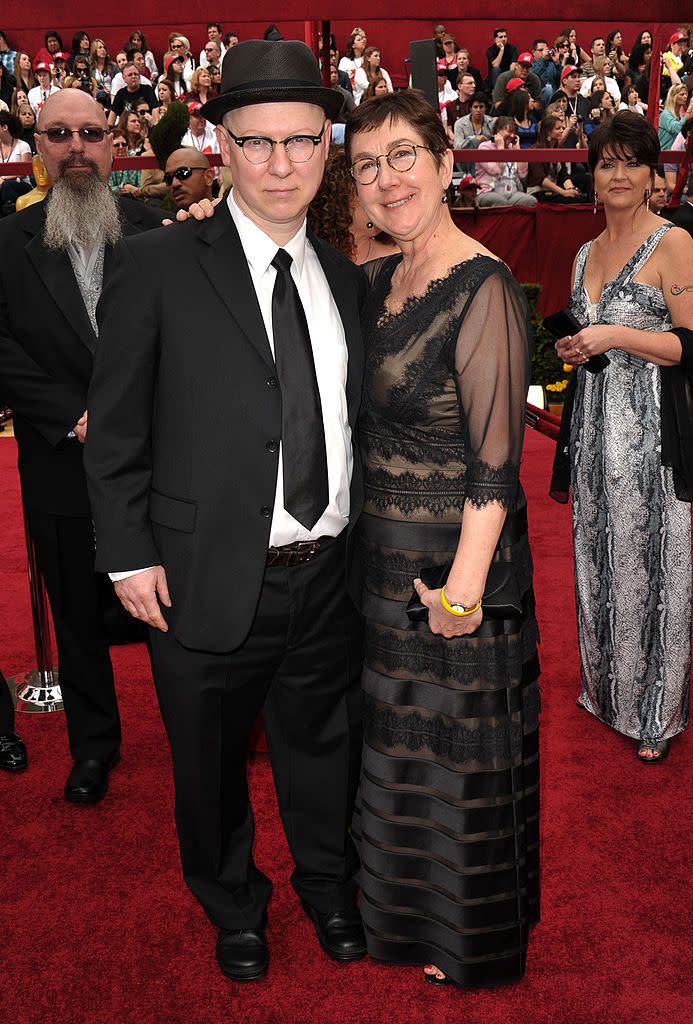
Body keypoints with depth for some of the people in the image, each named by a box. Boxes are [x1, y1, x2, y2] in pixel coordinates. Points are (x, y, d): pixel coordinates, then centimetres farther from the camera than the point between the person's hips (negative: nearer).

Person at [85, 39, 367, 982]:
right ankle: (235, 905, 45)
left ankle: (329, 888, 49)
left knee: (323, 746, 21)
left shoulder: (345, 278, 6)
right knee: (211, 763, 17)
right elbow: (114, 427, -6)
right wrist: (130, 553, -10)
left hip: (329, 575, 4)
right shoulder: (157, 266, -9)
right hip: (208, 582, -3)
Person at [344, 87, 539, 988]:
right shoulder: (380, 280, 5)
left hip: (452, 559, -8)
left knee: (458, 751, 10)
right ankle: (406, 900, 48)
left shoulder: (484, 291, -20)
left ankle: (471, 940, 36)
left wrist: (464, 587, -22)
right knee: (398, 736, 23)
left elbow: (495, 464, -21)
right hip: (383, 553, 8)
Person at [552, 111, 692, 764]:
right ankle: (606, 688, 30)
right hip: (594, 428, 6)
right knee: (599, 560, 13)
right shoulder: (585, 254, 14)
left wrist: (615, 335, -19)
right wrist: (572, 349, 4)